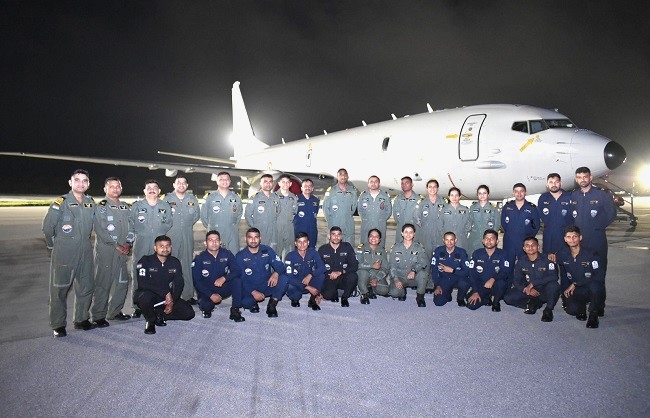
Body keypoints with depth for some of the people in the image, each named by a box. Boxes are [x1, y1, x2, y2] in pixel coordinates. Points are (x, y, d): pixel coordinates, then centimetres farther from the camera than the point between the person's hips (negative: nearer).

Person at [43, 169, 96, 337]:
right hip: (63, 253, -5)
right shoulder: (60, 203, -9)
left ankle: (81, 319, 26)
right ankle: (58, 325, 15)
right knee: (59, 289, 3)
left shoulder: (91, 203, 7)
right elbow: (47, 227, -5)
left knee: (86, 287, 11)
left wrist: (83, 240, 14)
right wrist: (54, 245, 4)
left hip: (85, 252, 5)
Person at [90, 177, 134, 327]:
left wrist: (128, 243, -4)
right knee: (103, 283, -2)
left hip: (123, 251, 6)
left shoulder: (126, 207, 15)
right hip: (105, 251, -6)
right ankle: (98, 316, 7)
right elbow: (100, 230, -12)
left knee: (122, 281, 10)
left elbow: (131, 227, 12)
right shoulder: (100, 207, -3)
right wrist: (117, 245, -14)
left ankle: (115, 311, 23)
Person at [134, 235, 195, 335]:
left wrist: (172, 301, -16)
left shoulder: (175, 262, 1)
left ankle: (160, 315, 9)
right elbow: (143, 283, -24)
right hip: (147, 294, -4)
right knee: (146, 296, -40)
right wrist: (166, 293, -28)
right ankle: (150, 321, -10)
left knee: (189, 313, -11)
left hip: (167, 297, 4)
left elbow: (179, 284, -1)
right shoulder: (145, 261, -12)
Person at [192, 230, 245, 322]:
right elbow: (196, 281, -12)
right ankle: (207, 307, 10)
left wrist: (224, 278, -30)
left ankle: (235, 311, -20)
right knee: (206, 306, -30)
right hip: (207, 291, -1)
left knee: (237, 280, -25)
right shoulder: (199, 259, -10)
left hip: (223, 288, 2)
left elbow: (237, 271, -11)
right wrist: (211, 295, -22)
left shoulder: (227, 254, -7)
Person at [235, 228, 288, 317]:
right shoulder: (240, 256, -5)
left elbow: (280, 266, -6)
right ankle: (253, 303, 4)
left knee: (284, 279, -26)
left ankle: (272, 305, -8)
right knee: (244, 301, -35)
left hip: (267, 286, 2)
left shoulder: (267, 250, -1)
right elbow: (240, 278, -9)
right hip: (249, 289, -2)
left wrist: (276, 273, -31)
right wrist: (253, 292, -23)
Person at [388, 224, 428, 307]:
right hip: (399, 277, 0)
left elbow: (423, 261, -17)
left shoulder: (419, 248, -1)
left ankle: (420, 297, -11)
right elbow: (391, 265, -2)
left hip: (414, 277, 0)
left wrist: (414, 270, -35)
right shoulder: (396, 248, 2)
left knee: (422, 272, -33)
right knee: (394, 293, -28)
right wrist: (396, 279, -17)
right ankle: (403, 292, 12)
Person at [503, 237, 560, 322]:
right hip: (530, 291, 4)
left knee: (553, 285, -38)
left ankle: (548, 310, -14)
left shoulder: (546, 259, -11)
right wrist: (527, 289, -19)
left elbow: (553, 276, -25)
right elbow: (516, 281, 2)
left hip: (545, 291, -4)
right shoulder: (521, 261, 0)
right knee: (508, 297, -16)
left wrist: (533, 283, -26)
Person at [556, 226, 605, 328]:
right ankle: (582, 308, 14)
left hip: (593, 289, -2)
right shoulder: (562, 254, -3)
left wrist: (576, 283, -20)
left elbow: (599, 276, -19)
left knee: (594, 285, -39)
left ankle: (593, 315, -13)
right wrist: (569, 287, 7)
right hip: (576, 291, 3)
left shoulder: (591, 254, -15)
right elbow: (563, 273, 17)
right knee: (571, 310, -27)